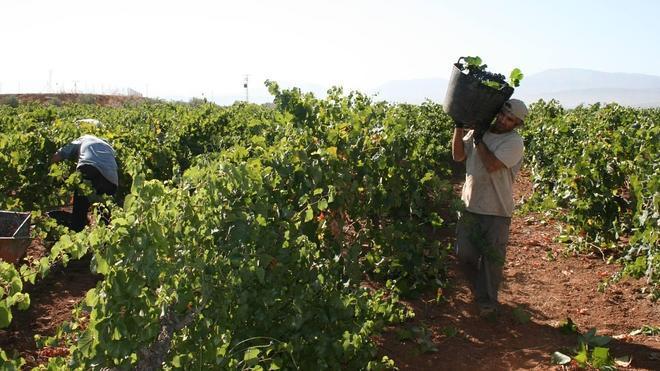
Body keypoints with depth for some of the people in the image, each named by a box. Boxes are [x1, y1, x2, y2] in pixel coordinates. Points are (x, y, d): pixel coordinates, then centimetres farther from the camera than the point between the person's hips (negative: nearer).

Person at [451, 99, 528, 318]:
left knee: (492, 258, 5)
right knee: (464, 254, 12)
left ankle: (488, 302, 21)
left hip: (496, 211, -5)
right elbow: (458, 156, 0)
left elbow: (491, 165, -25)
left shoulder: (514, 142, -14)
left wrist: (478, 139, -17)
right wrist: (459, 126, -9)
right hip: (469, 206, 5)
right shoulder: (479, 131, 4)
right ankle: (481, 291, 35)